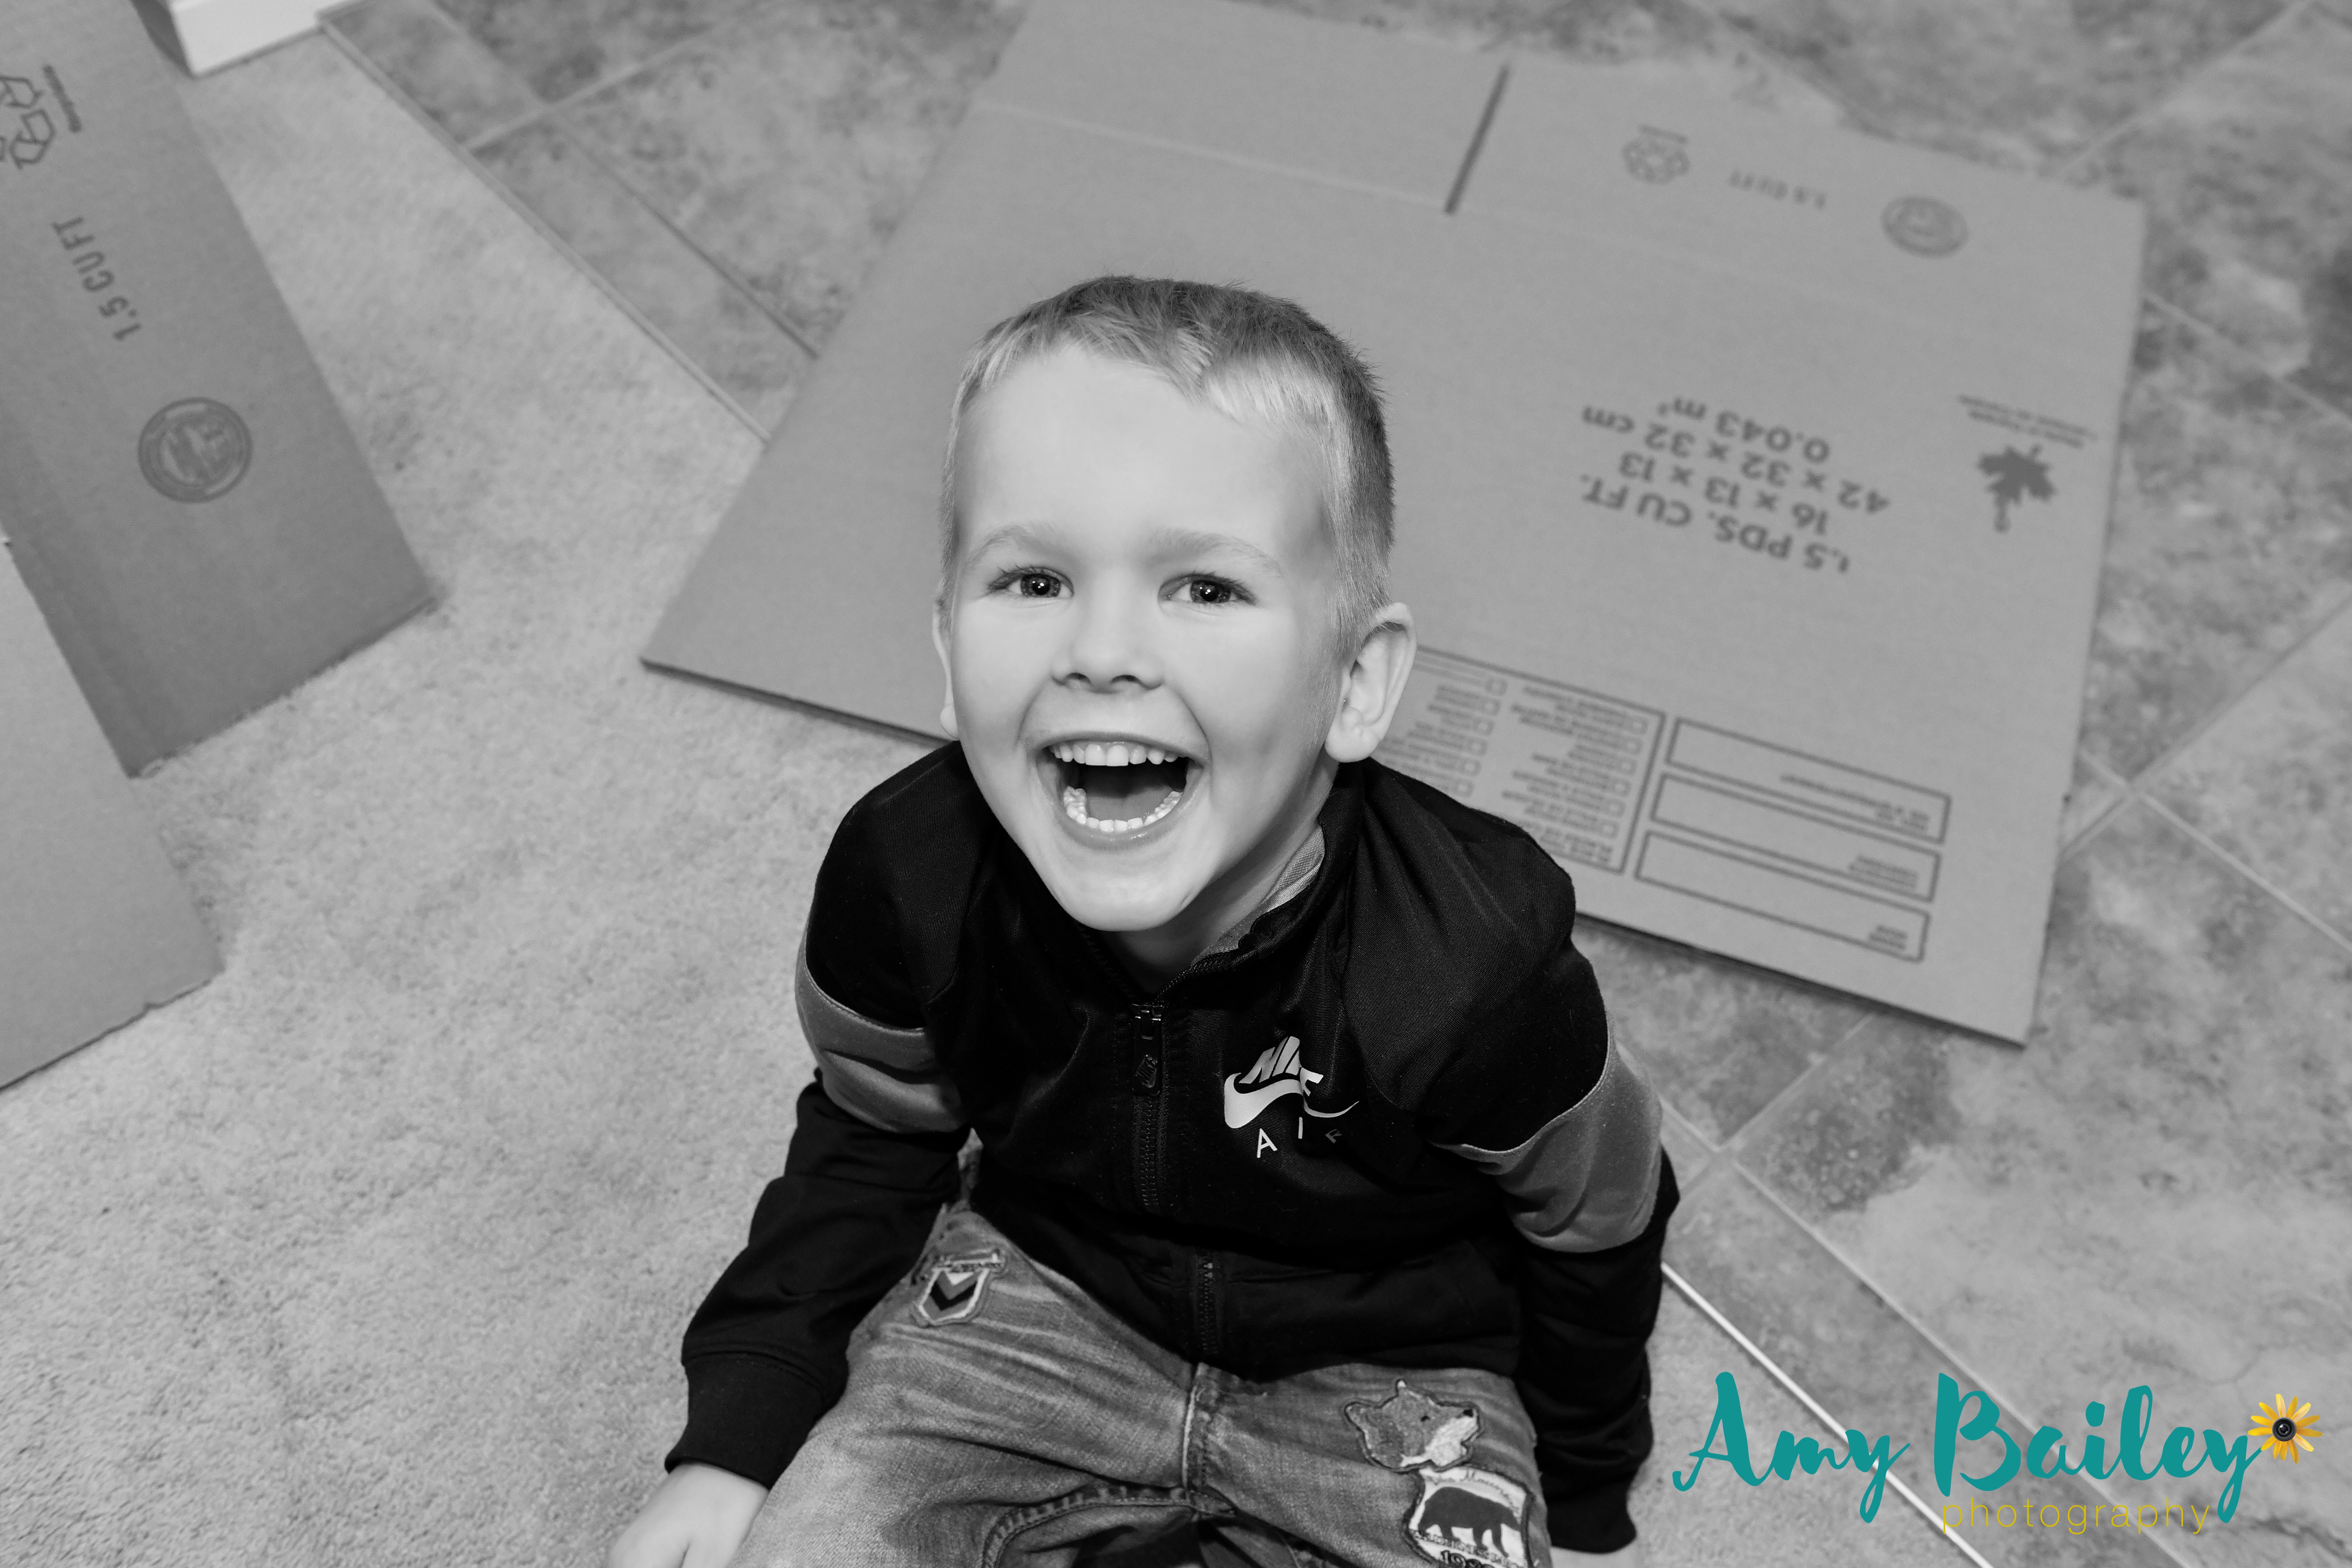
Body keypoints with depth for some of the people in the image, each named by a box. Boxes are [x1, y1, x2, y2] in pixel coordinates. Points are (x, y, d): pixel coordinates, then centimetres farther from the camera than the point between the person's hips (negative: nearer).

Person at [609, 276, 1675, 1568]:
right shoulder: (903, 881, -24)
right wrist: (740, 1439, -5)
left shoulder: (1476, 967, -31)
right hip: (1040, 1283, 2)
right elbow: (870, 1137, -1)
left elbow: (1597, 1221, -9)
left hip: (1382, 1376, -1)